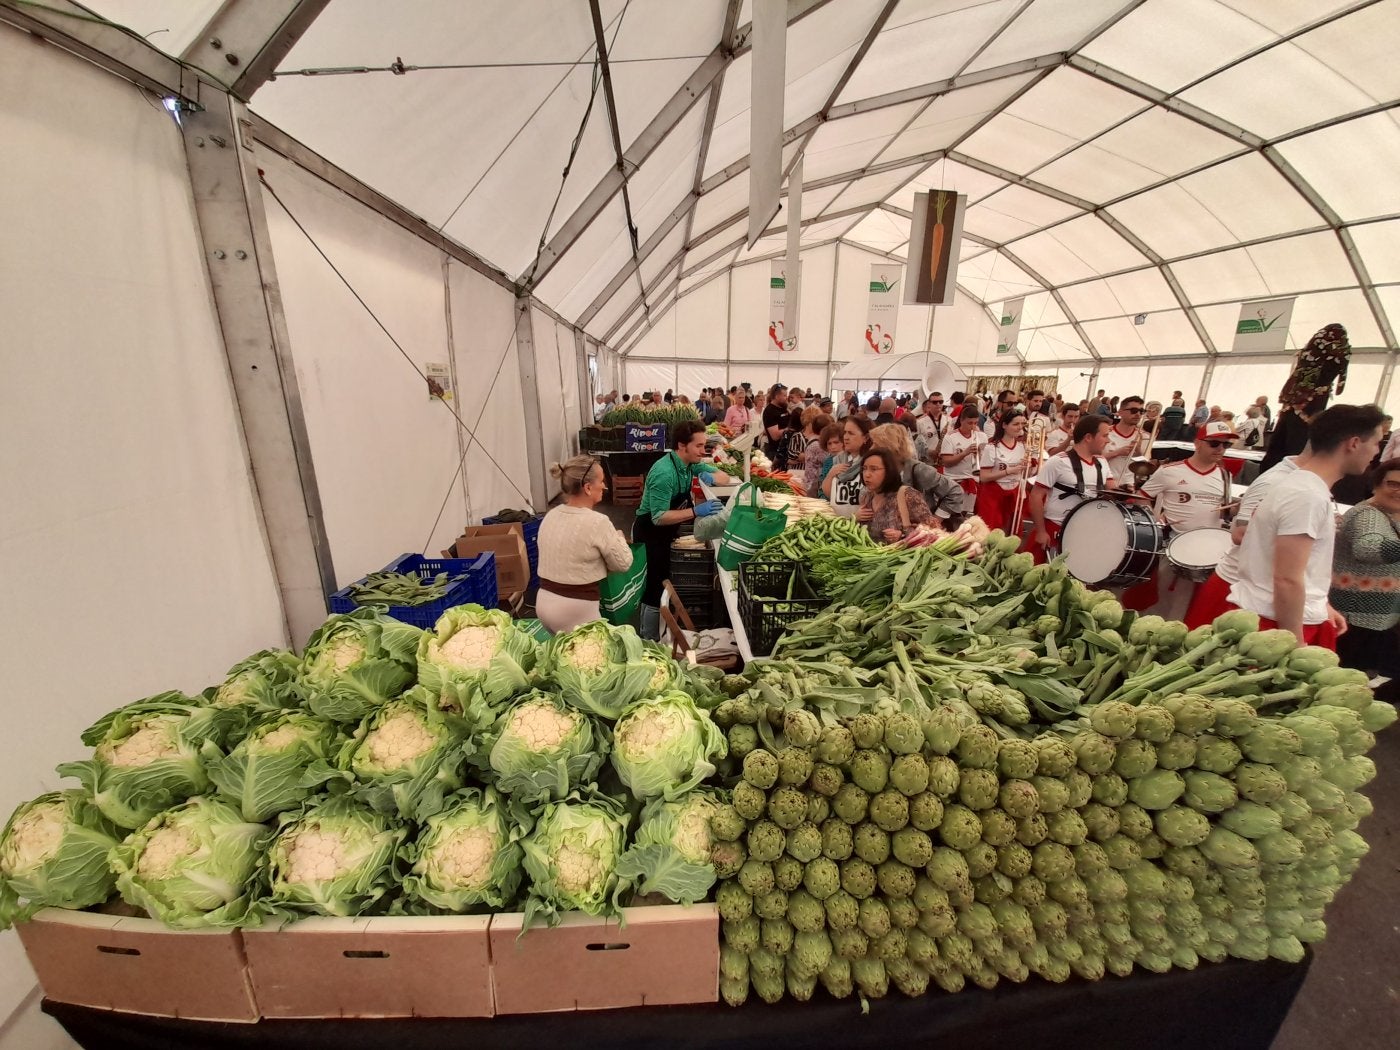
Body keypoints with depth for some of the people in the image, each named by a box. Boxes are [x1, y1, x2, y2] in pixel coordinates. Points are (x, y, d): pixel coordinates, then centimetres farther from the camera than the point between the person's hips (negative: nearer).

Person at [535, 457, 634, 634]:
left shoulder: (551, 515, 1)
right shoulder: (597, 522, -20)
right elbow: (623, 563, -9)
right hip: (574, 611, -8)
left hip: (544, 602, 8)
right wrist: (618, 537, 9)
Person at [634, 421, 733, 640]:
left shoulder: (691, 463, -2)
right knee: (656, 589, 0)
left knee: (660, 586, 20)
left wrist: (709, 477, -17)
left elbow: (725, 478, 6)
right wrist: (695, 512, -41)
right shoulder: (664, 473, -29)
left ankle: (648, 635, 38)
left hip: (664, 533, 9)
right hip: (649, 534, -9)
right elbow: (658, 517, -33)